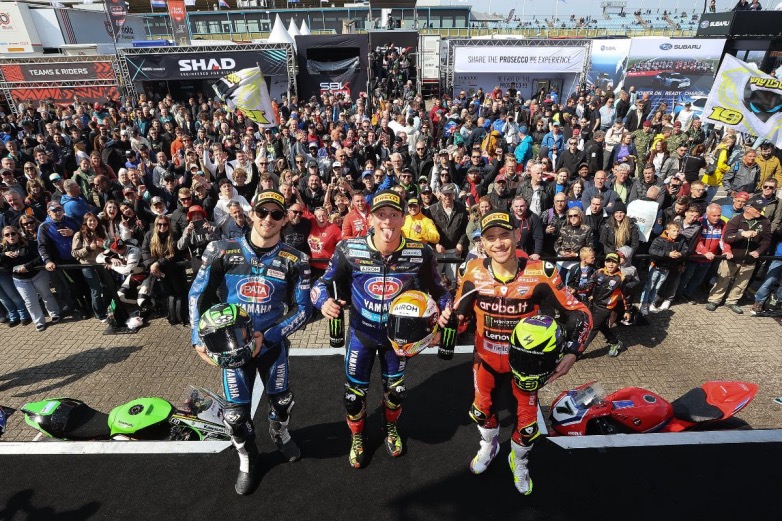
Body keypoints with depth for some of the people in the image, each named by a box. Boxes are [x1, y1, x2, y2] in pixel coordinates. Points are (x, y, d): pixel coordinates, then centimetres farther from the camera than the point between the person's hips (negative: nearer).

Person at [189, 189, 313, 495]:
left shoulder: (294, 260, -12)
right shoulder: (222, 251, -11)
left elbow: (302, 308, -8)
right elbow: (198, 295, -1)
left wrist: (267, 338, -17)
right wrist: (200, 339, -8)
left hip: (273, 344, 1)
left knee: (281, 400, 17)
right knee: (236, 412, 8)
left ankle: (279, 433, 52)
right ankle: (248, 460, 38)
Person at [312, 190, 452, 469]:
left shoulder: (420, 253, -20)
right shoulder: (349, 250, -21)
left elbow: (436, 289, -4)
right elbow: (324, 284, -9)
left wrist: (445, 309, -23)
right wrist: (325, 301, -30)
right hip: (361, 333, 0)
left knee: (395, 389, 22)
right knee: (355, 392, 14)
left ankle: (391, 429, 55)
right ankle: (357, 438, 46)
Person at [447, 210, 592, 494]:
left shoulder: (539, 273, -25)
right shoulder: (473, 272, -18)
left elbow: (578, 313, -16)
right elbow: (461, 315, -5)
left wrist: (571, 353, -29)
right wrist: (450, 319, -27)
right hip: (486, 356, 2)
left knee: (527, 422, 12)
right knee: (481, 409, 21)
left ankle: (518, 462, 49)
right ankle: (489, 446, 57)